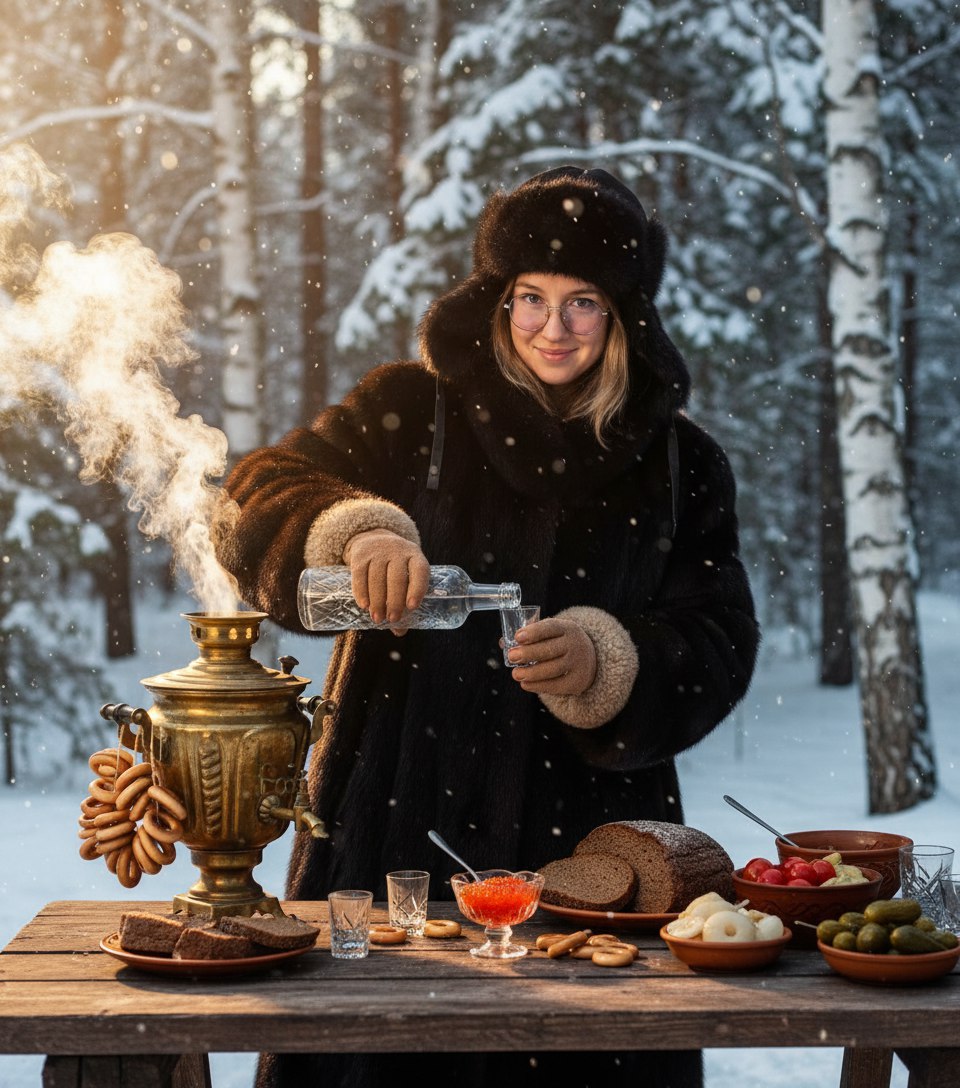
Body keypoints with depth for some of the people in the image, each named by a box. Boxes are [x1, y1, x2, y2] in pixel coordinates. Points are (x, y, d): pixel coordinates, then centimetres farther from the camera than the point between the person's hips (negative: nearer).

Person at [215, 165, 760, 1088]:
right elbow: (261, 498, -5)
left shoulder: (679, 465, 5)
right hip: (399, 821, -1)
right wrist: (354, 533, -26)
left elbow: (719, 645, 0)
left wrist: (605, 663, -19)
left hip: (588, 837, 1)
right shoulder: (410, 413, 2)